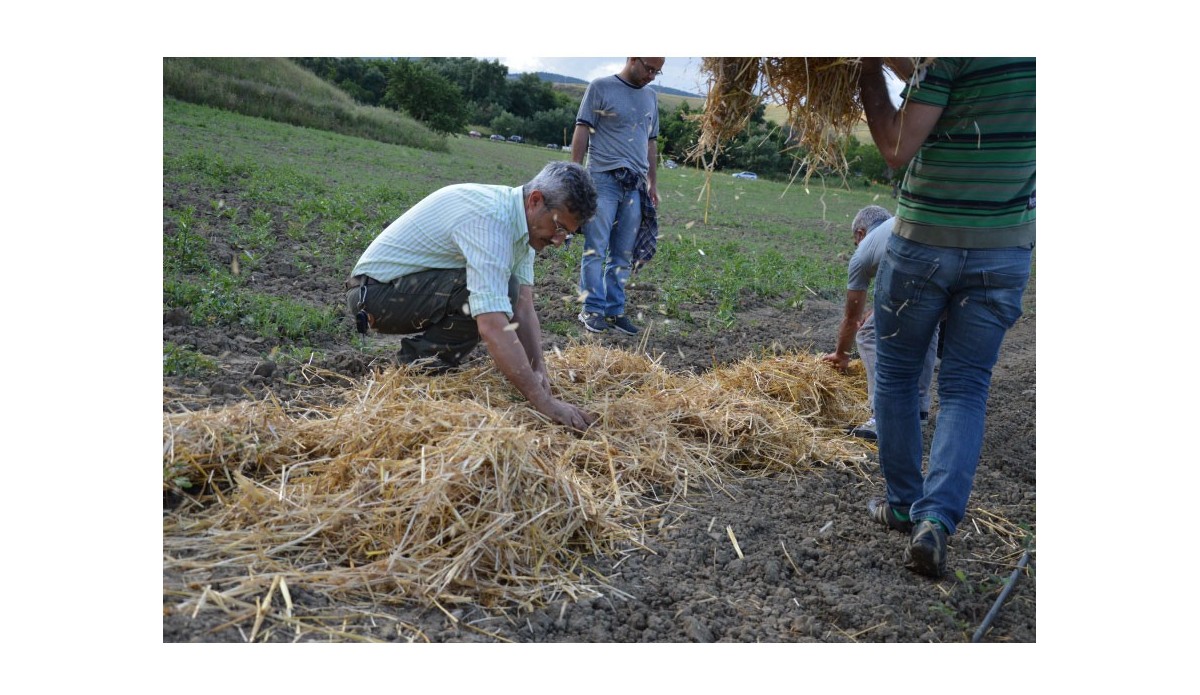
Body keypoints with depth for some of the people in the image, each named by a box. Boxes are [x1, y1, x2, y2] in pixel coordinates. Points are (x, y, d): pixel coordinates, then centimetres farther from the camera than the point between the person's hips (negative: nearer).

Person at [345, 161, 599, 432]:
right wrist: (544, 402, -38)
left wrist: (538, 369, -17)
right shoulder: (489, 217, -31)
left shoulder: (521, 219, -2)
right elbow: (493, 327, -39)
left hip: (417, 285, 9)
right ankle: (419, 366, -10)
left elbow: (523, 306, -4)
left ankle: (424, 351, 10)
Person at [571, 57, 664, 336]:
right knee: (596, 250, -5)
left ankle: (615, 310, 11)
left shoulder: (651, 97, 18)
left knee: (623, 255, 5)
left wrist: (653, 183, 20)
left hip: (635, 185, 5)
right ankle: (592, 310, 1)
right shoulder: (601, 88, 1)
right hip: (603, 179, -5)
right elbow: (582, 131, -2)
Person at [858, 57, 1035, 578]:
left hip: (924, 241, -4)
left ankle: (903, 504, 22)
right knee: (965, 388, 8)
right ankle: (936, 518, -5)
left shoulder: (948, 53, -13)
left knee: (896, 374, 13)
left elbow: (898, 149, -15)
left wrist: (871, 73, -5)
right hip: (1007, 250, 4)